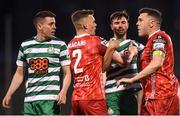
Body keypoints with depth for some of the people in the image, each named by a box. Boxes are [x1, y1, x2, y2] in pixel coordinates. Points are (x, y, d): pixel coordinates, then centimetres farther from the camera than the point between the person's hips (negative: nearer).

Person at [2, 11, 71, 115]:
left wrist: (63, 92, -17)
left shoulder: (60, 45, 1)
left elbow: (67, 73, 0)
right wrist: (9, 94, 10)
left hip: (50, 99, -4)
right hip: (30, 99, 4)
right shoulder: (25, 46, 11)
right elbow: (19, 74, 18)